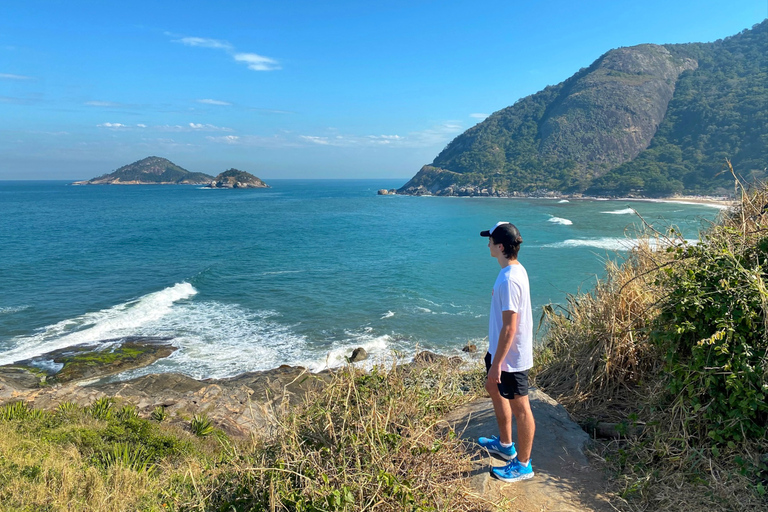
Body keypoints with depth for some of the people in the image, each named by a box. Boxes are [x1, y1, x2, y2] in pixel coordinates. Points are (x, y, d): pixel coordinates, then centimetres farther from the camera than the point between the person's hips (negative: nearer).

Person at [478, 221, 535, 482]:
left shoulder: (509, 280, -28)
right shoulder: (515, 270, 3)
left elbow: (509, 328, -27)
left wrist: (497, 363, -21)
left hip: (511, 356, -10)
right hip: (500, 349, 11)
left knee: (519, 407, 6)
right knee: (494, 389, 26)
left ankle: (523, 465, 24)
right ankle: (505, 444, 44)